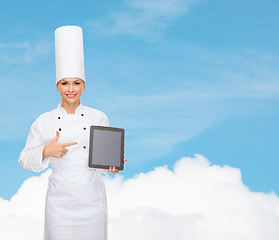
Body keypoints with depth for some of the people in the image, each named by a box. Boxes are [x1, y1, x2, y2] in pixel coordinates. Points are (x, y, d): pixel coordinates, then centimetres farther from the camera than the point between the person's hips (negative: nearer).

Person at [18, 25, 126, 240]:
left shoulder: (98, 118, 3)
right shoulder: (44, 122, 2)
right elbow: (25, 160, 5)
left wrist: (111, 164, -12)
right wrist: (47, 151, -13)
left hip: (93, 200, 1)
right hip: (60, 201, 0)